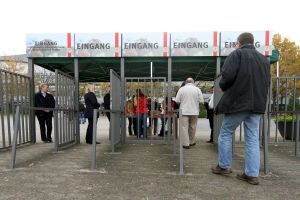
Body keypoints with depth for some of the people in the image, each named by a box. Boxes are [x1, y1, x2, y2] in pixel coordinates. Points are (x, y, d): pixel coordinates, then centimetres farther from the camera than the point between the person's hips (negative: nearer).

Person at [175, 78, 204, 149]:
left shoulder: (181, 89, -1)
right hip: (194, 111, 2)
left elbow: (177, 101, -3)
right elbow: (201, 101, -3)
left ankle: (186, 144, -1)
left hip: (184, 111, -1)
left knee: (184, 127, 1)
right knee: (192, 127, 15)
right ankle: (191, 142, 27)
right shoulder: (197, 89, 0)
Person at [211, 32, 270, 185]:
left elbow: (227, 75, -18)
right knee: (253, 139, 9)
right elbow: (266, 82, 17)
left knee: (226, 133, 10)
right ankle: (252, 174, 12)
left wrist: (222, 86, 0)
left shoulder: (237, 54, -5)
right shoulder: (264, 59, 16)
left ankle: (224, 166, 19)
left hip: (238, 101, -6)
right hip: (257, 104, 6)